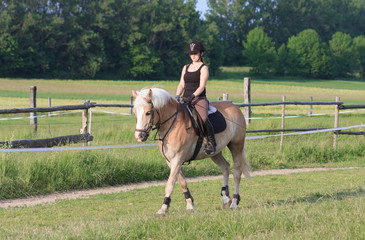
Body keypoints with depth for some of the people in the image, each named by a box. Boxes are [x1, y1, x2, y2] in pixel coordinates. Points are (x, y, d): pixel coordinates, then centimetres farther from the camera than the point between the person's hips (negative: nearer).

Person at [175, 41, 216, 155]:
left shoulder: (203, 68, 1)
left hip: (199, 98, -6)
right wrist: (177, 96, -4)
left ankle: (211, 142, -19)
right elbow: (181, 84, 14)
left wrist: (192, 96, -25)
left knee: (203, 118, -33)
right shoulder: (186, 67, 19)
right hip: (185, 100, 6)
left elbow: (201, 86, -10)